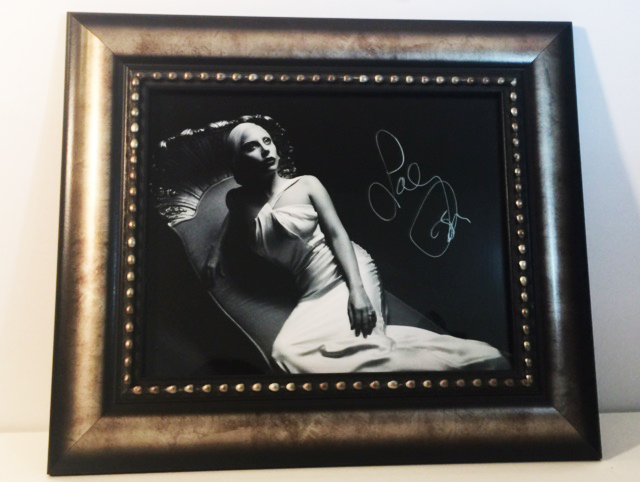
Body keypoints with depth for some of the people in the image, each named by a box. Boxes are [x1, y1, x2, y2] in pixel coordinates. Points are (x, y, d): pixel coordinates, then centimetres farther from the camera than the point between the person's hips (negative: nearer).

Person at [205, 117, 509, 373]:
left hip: (347, 272, -3)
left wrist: (357, 289, -21)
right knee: (287, 353, -28)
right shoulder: (239, 200, 12)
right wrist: (218, 245, 14)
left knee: (357, 341, -32)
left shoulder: (305, 185, 3)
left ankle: (470, 357, -16)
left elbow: (337, 234, -6)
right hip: (314, 290, 4)